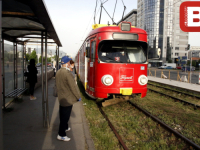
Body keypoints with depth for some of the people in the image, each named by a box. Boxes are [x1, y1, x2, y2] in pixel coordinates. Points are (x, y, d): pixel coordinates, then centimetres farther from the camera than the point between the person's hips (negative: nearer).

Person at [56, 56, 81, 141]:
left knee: (63, 115, 22)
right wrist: (78, 97, -10)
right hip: (68, 99, -9)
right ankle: (61, 135, 12)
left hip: (61, 98, 9)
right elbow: (73, 87, -21)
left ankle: (65, 127, 42)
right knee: (65, 116, 2)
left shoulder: (58, 72, 4)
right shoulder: (67, 73, -24)